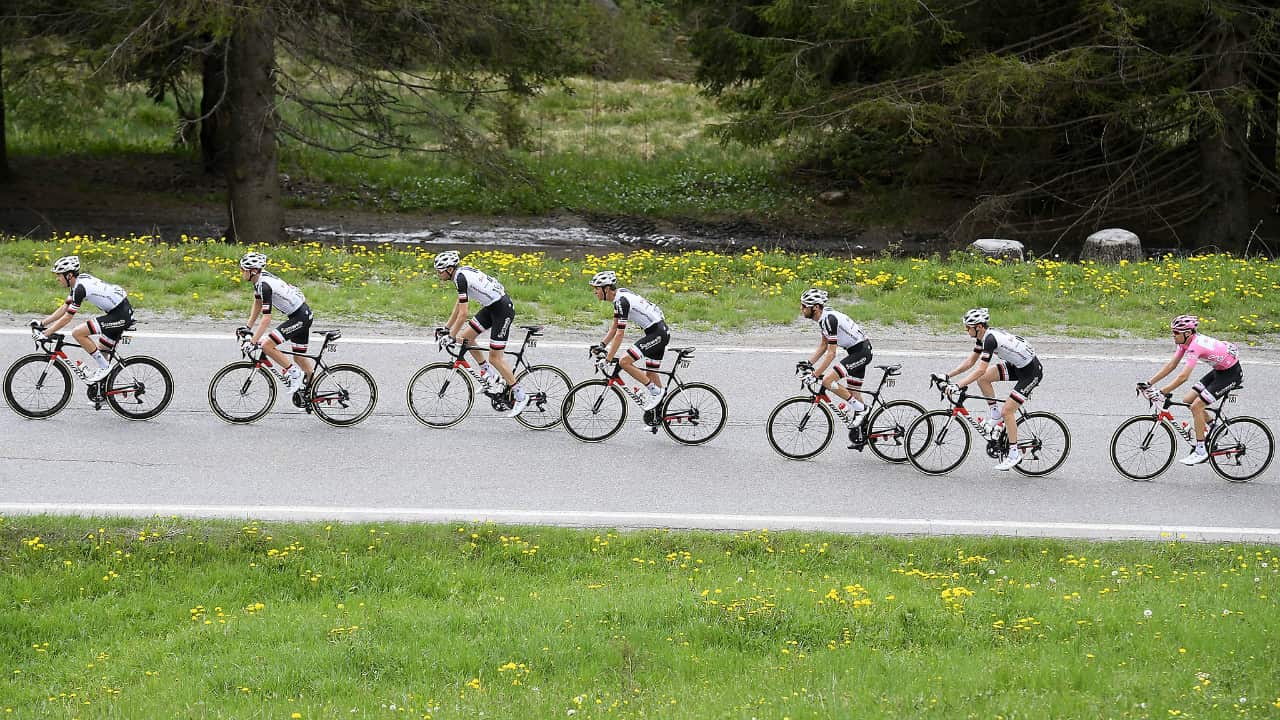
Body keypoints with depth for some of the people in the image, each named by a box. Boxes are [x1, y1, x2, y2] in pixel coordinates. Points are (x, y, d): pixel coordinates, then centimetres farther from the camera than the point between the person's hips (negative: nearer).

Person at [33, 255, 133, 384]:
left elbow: (67, 317, -16)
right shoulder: (77, 282, 11)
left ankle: (104, 367, -6)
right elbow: (64, 308, 17)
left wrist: (45, 334, -11)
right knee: (103, 353, 16)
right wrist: (42, 323, 12)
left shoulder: (80, 287, -18)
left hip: (121, 315, -10)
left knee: (78, 333, -13)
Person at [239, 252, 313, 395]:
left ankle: (293, 372, -4)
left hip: (300, 316, -10)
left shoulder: (264, 285, -24)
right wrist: (248, 328, 14)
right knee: (299, 357, 16)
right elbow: (257, 306, 16)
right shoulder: (259, 279, 3)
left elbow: (266, 318, -28)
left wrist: (253, 342, -29)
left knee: (267, 345, -17)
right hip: (304, 314, 10)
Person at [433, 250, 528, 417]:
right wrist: (446, 328, 20)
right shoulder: (462, 273, 8)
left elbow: (463, 314, -22)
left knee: (495, 357, -5)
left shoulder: (461, 278, -21)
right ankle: (490, 377, 16)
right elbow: (459, 305, 18)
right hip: (492, 307, 10)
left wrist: (451, 337, -14)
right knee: (466, 337, 8)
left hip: (503, 310, -10)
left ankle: (520, 396, 3)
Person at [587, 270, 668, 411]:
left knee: (624, 362, -14)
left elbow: (619, 334, -21)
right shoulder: (619, 295, 10)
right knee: (650, 373, 15)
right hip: (662, 332, 10)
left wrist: (608, 360, -19)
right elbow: (614, 327, 17)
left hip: (657, 333, -10)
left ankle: (656, 391, -6)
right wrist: (602, 345, 8)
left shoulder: (621, 301, -19)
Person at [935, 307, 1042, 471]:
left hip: (1031, 372, -9)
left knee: (1007, 411, -11)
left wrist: (957, 385, -35)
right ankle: (995, 416, 10)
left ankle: (1015, 453, 0)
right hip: (1016, 366, 9)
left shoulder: (990, 339, -27)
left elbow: (980, 370, -32)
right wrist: (947, 376, 3)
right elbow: (970, 361, 8)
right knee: (983, 378, -3)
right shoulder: (983, 336, 1)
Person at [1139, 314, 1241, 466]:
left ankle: (1201, 451, -7)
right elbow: (1171, 365, 1)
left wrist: (1161, 393, -37)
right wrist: (1148, 383, -5)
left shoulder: (1194, 346, -29)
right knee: (1188, 401, 5)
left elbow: (1183, 377, -36)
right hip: (1219, 370, 9)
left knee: (1196, 406, -14)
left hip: (1231, 373, -9)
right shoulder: (1186, 342, -2)